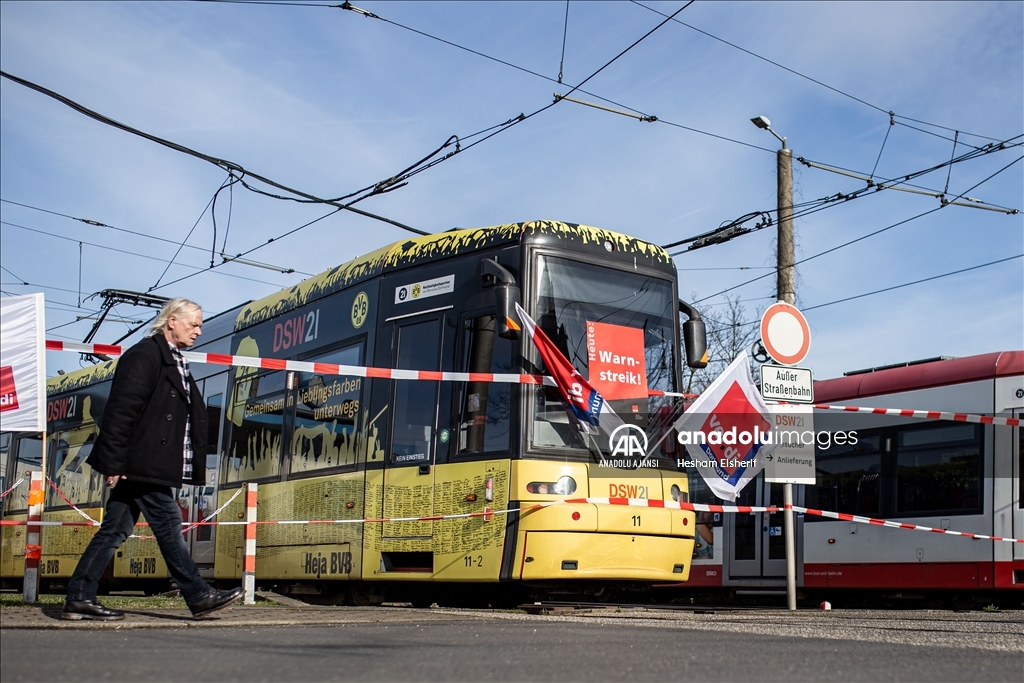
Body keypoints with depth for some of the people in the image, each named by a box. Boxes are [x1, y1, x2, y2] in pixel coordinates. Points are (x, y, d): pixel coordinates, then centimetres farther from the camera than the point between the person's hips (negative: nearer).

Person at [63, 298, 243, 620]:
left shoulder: (174, 362, 20)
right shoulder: (144, 355, -10)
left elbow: (187, 418, 20)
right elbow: (121, 410, -17)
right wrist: (113, 463, -21)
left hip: (144, 468, 9)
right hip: (141, 464, -9)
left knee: (116, 530, 8)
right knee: (168, 525, -3)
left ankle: (79, 599, 11)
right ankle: (199, 595, 3)